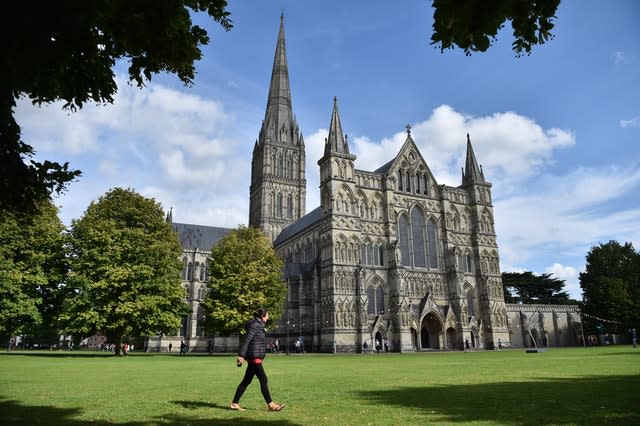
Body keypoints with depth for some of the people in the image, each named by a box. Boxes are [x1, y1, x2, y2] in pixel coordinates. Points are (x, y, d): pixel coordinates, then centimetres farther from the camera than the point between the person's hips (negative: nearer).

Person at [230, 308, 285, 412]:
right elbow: (246, 340, -18)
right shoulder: (254, 325, -13)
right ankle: (271, 405, -1)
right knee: (263, 380, -6)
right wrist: (241, 355, -22)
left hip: (255, 357, 10)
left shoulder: (258, 325, 16)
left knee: (246, 381, 12)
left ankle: (234, 403, 16)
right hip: (254, 357, -10)